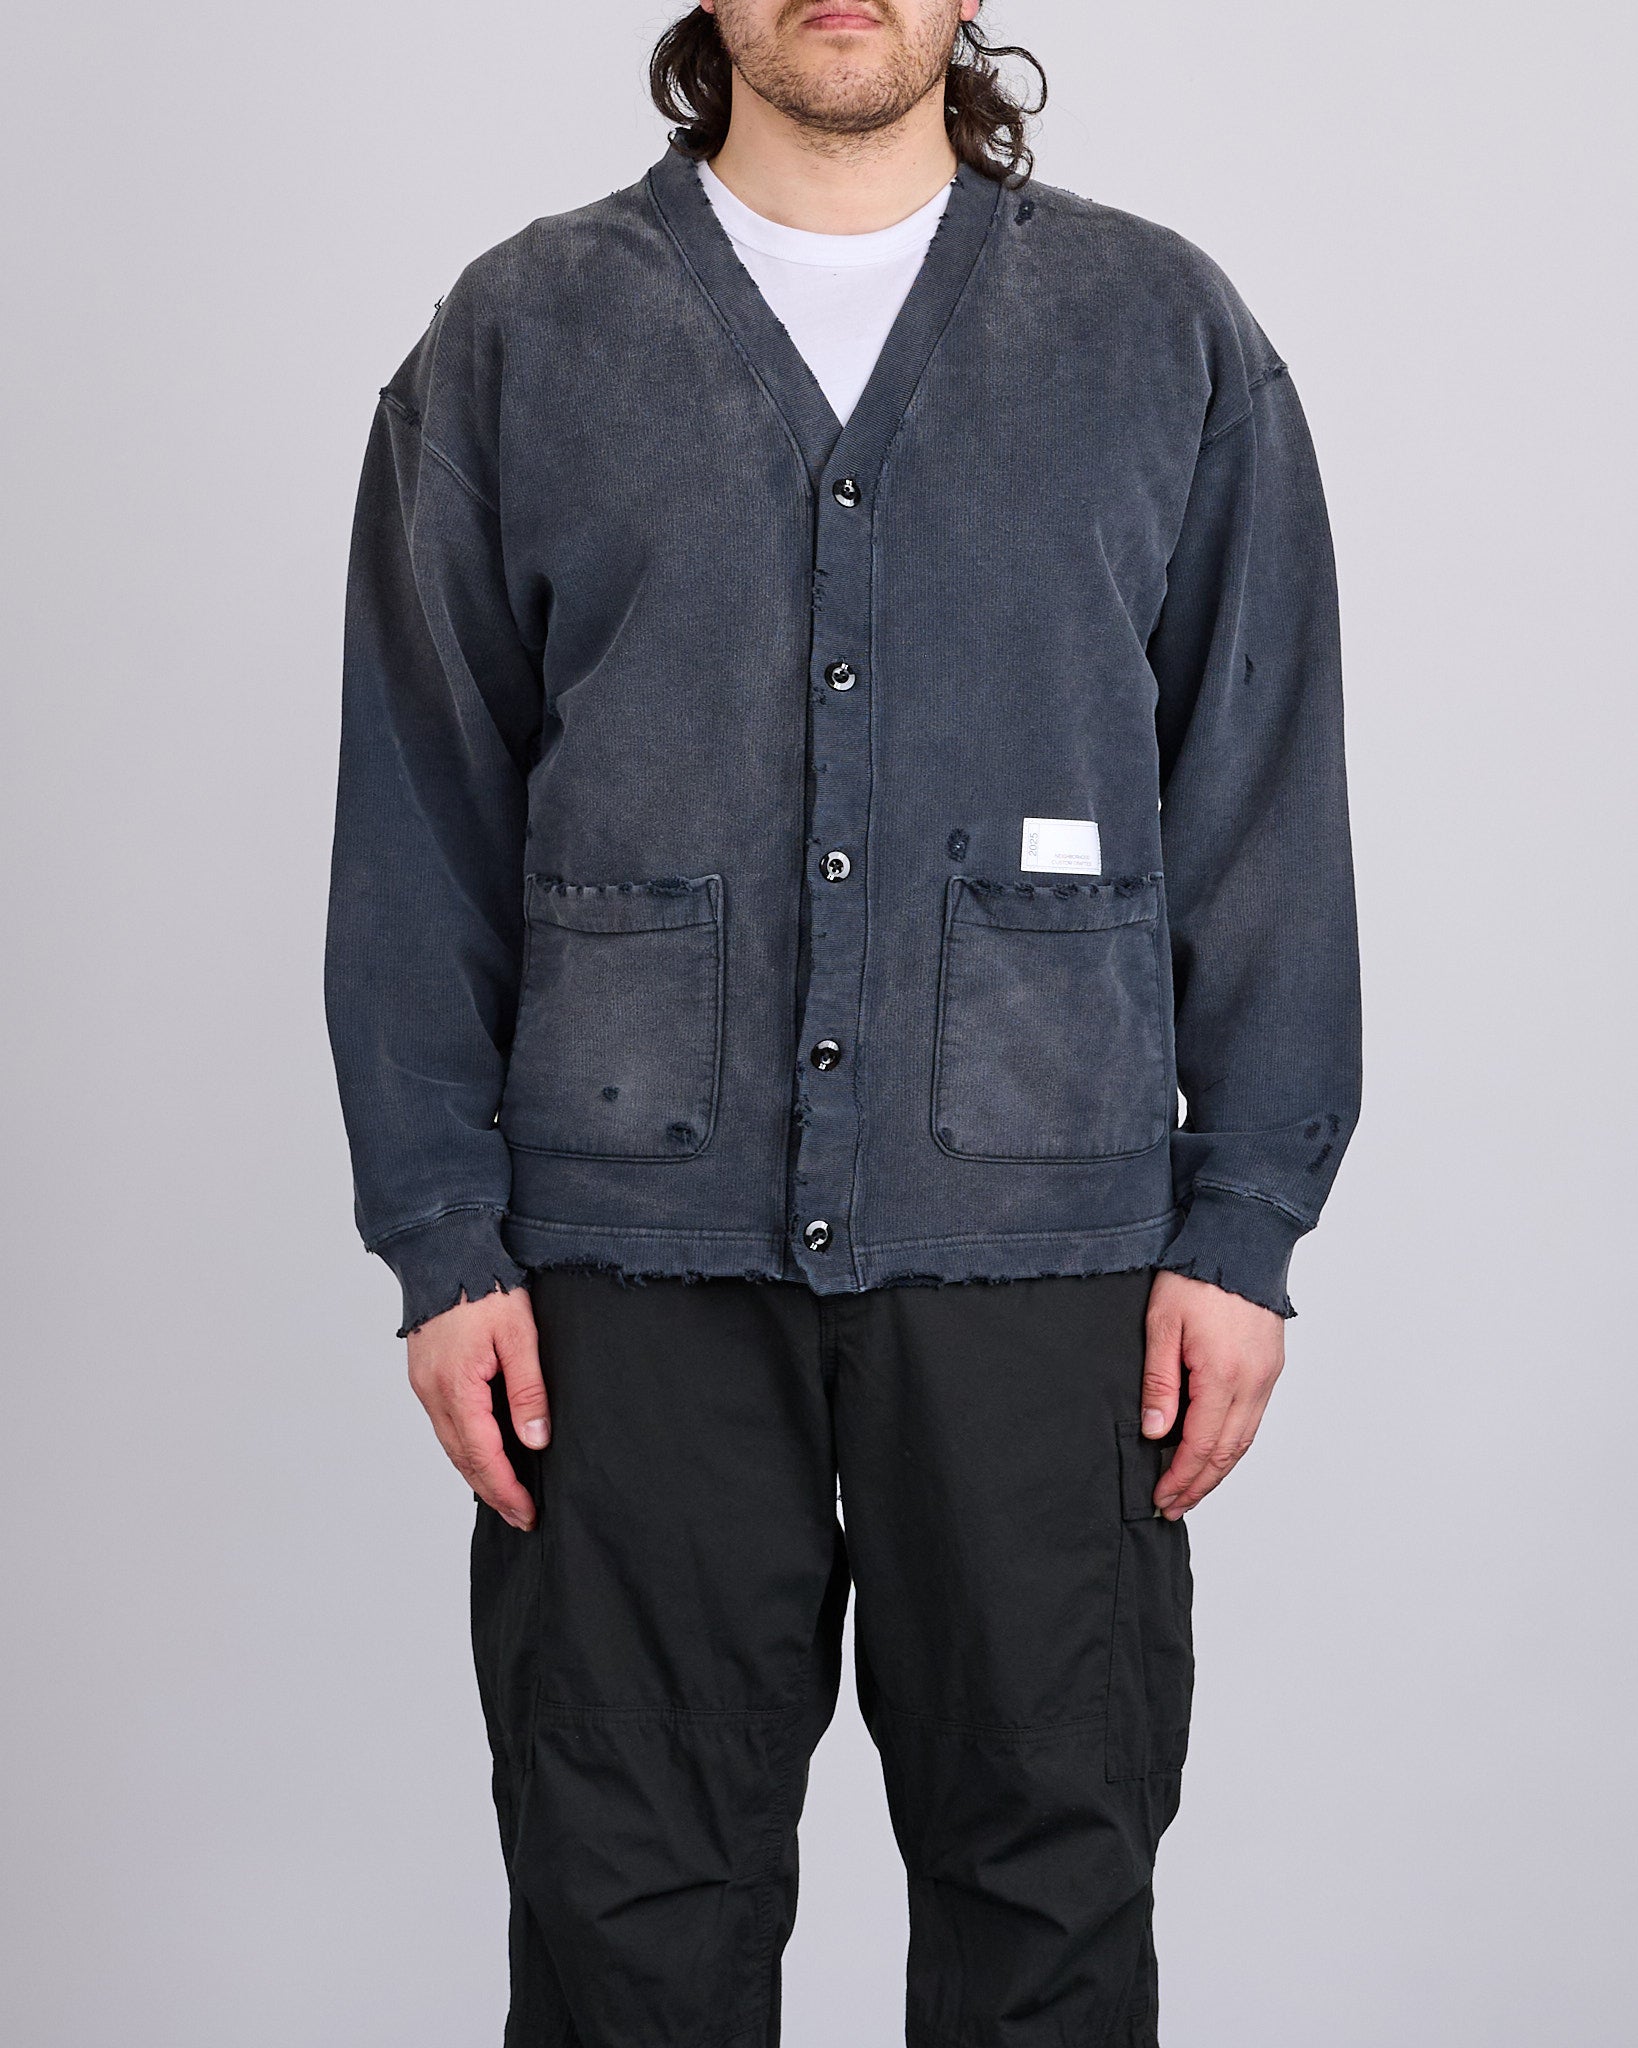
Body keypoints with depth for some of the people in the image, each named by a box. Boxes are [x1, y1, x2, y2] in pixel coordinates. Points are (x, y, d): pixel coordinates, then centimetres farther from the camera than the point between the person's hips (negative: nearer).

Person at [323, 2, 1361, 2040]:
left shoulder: (1167, 335, 7)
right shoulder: (516, 340, 7)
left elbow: (1266, 814, 6)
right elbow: (417, 823, 5)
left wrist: (1245, 1223, -1)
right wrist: (443, 1237, -1)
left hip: (1040, 1243, 0)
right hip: (638, 1255, 0)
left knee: (1051, 1872, 9)